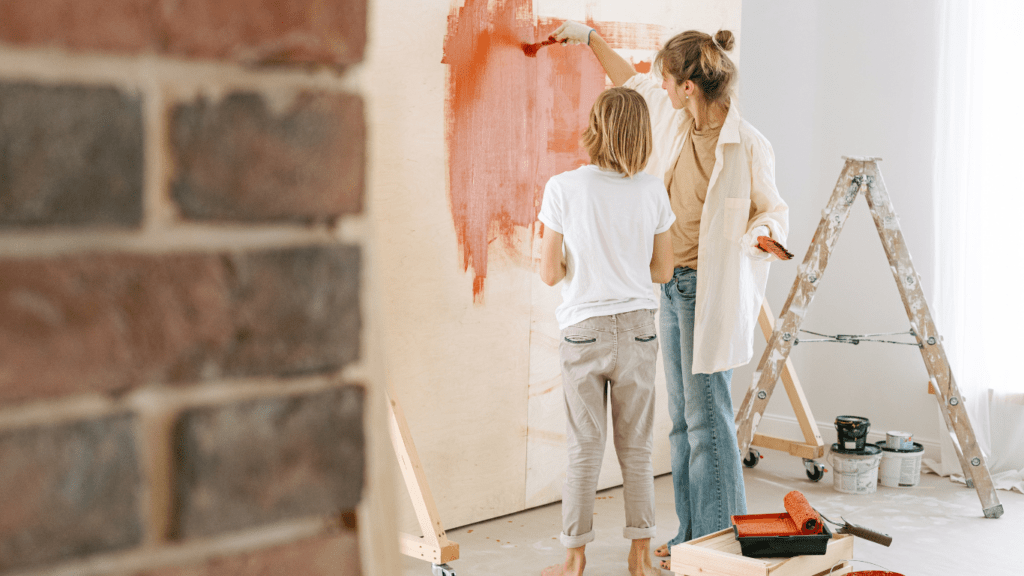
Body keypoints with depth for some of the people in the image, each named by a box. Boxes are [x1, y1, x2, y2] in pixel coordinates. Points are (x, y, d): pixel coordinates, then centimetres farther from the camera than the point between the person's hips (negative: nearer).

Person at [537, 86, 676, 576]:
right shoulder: (652, 191, -3)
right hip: (638, 329, 2)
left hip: (583, 331, -2)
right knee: (636, 449, 12)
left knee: (584, 451, 7)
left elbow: (551, 272, -6)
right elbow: (662, 270, 5)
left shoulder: (564, 189, -11)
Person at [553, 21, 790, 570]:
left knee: (707, 416, -5)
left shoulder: (747, 145, -15)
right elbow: (633, 82, 23)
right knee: (682, 417, 12)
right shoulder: (676, 118, 4)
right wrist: (590, 37, 29)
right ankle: (690, 535, 21)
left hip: (710, 290, -7)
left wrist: (764, 232, -24)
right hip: (672, 284, 8)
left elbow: (772, 208, -2)